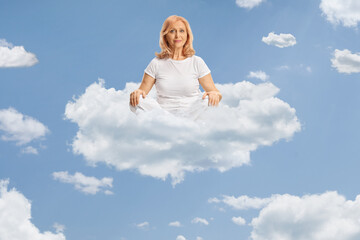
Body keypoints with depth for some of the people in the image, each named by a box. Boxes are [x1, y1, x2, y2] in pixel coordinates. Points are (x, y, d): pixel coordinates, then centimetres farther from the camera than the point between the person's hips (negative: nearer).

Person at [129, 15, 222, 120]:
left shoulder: (197, 62, 6)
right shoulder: (156, 64, 7)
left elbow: (215, 92, 5)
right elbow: (142, 91, 8)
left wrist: (215, 94, -20)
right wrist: (136, 93, -17)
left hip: (192, 114, 0)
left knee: (206, 99, -30)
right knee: (138, 101, -25)